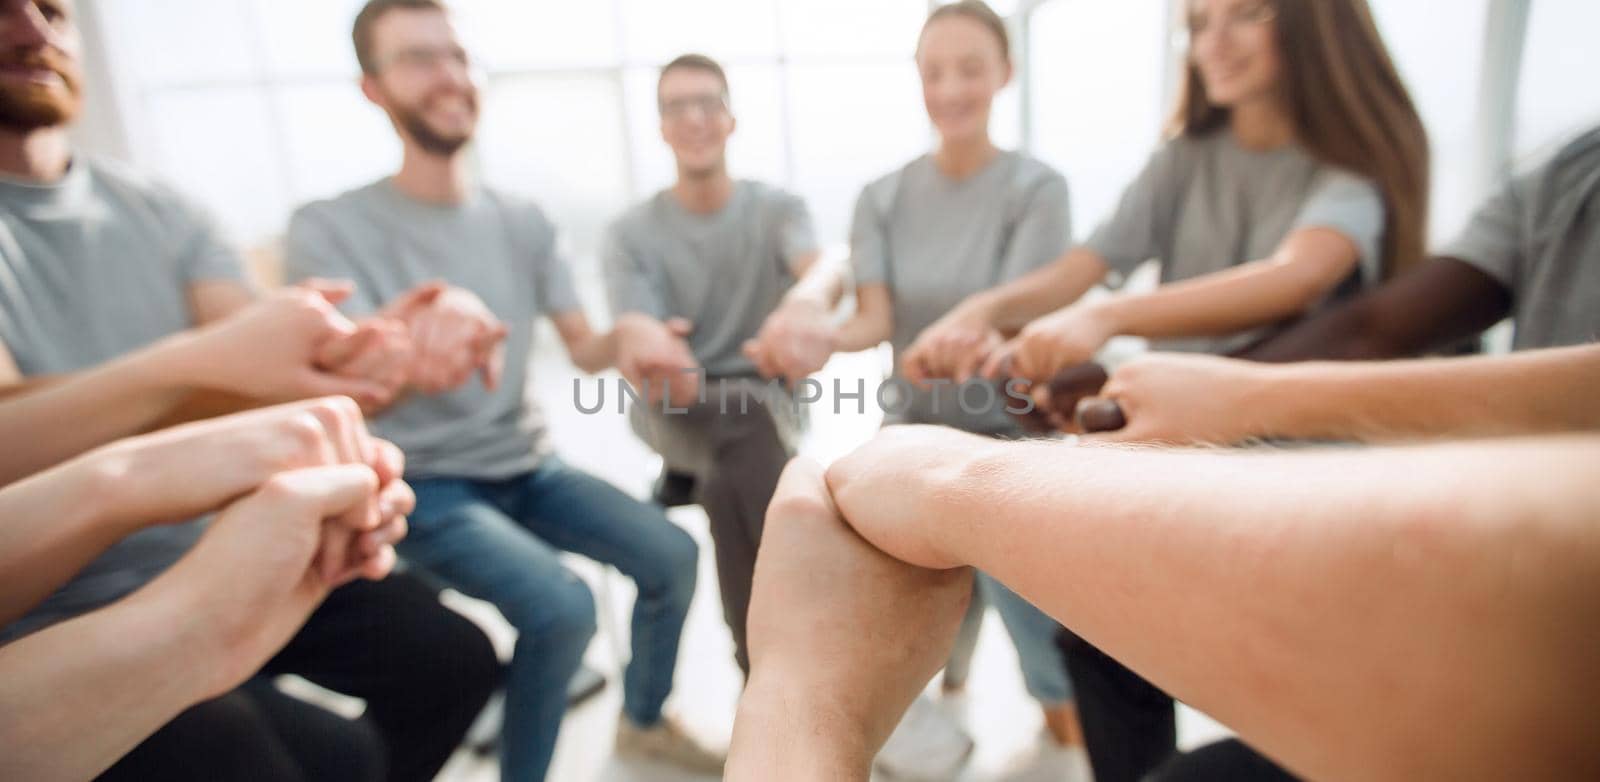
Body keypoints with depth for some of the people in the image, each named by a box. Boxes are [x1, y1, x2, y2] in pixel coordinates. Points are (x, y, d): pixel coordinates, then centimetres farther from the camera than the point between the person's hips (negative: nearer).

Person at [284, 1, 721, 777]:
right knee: (561, 606, -27)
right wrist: (423, 341, -46)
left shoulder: (523, 221, 2)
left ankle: (644, 720, 20)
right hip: (424, 485, -5)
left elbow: (585, 350, 0)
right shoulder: (330, 228, -11)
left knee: (672, 555, -8)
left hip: (530, 467, 5)